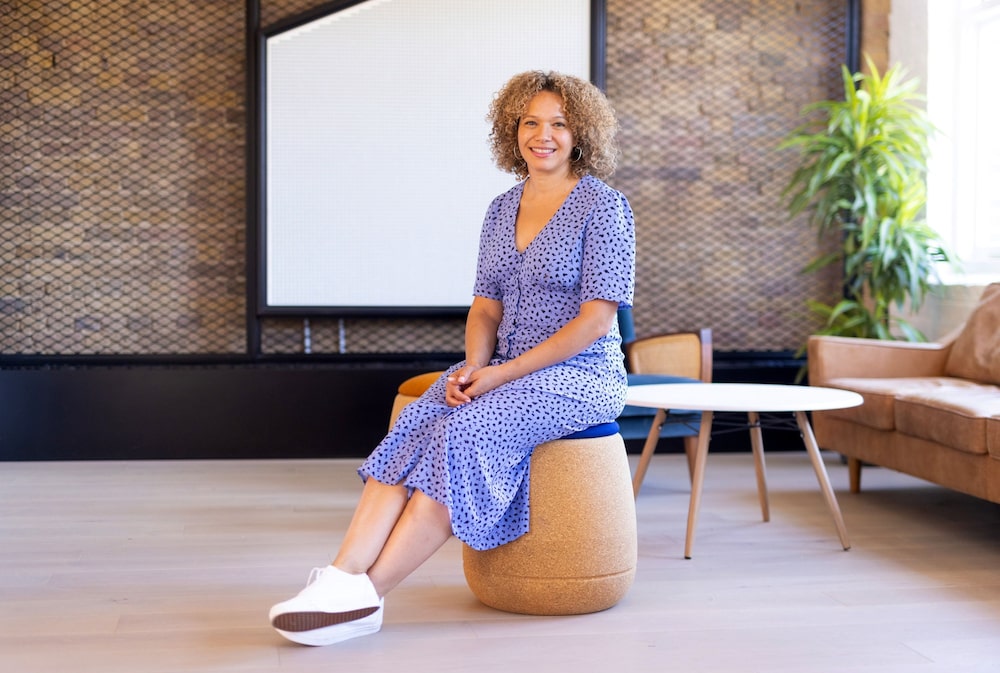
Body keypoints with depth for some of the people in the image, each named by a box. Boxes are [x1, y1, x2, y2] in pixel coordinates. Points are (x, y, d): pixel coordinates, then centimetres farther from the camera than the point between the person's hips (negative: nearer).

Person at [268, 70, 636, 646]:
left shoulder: (603, 205, -7)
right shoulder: (503, 209, 13)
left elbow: (596, 319, -14)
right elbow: (486, 304, 13)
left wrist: (503, 373, -18)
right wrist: (474, 364, -9)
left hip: (580, 375, -6)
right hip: (507, 370, 6)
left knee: (463, 435, -30)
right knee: (414, 426, -23)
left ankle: (366, 596, -30)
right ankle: (343, 576, -35)